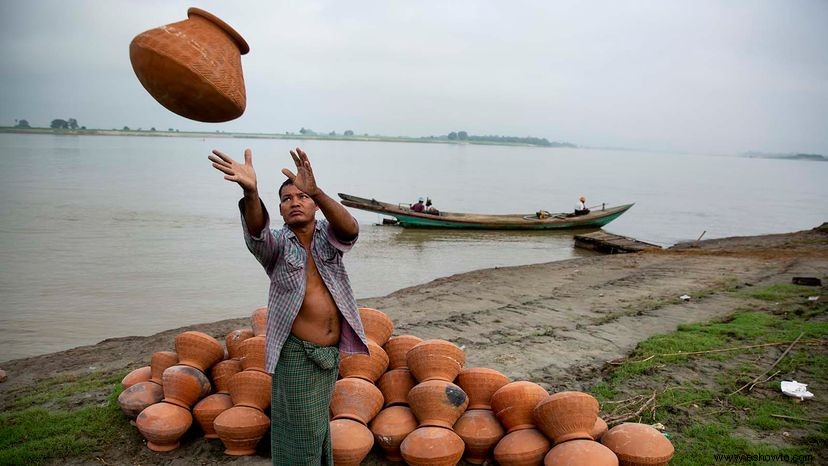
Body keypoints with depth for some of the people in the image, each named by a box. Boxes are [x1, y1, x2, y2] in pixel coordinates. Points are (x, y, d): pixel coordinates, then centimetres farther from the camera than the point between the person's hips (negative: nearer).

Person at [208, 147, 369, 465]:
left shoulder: (328, 235, -2)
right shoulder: (277, 244, -8)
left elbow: (350, 229, -25)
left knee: (318, 419, 23)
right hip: (297, 353, -3)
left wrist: (316, 191, -43)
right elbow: (256, 232, -31)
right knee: (300, 430, 2)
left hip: (331, 351, 3)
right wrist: (250, 192, -53)